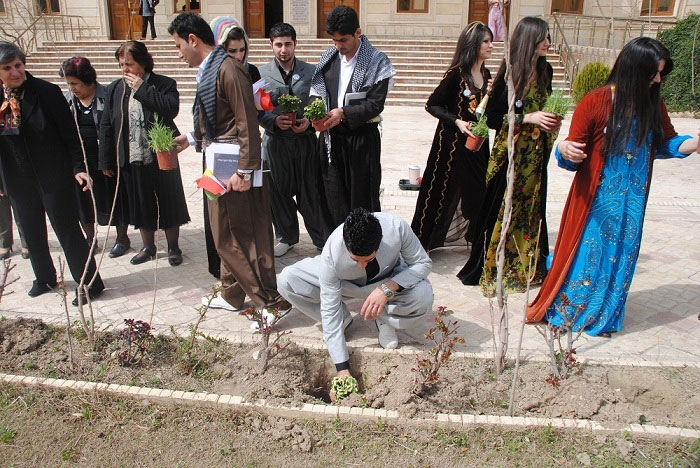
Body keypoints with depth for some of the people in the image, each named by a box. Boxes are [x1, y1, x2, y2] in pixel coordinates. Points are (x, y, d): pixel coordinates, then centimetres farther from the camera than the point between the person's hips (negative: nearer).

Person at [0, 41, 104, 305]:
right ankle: (44, 278, 37)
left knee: (67, 229, 0)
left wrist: (78, 167, -17)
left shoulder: (47, 92, -11)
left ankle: (90, 284, 9)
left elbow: (70, 133, -10)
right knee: (31, 233, 18)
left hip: (53, 177, -5)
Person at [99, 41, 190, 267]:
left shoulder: (164, 84, -6)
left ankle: (173, 247, 23)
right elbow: (106, 126, 6)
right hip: (131, 160, 4)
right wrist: (105, 161, 4)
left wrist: (142, 89, -20)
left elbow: (171, 109, -25)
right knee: (140, 205, 14)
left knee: (168, 203, 7)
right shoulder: (115, 89, 4)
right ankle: (148, 247, 31)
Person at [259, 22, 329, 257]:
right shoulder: (262, 74, 3)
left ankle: (322, 239, 18)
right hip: (275, 141, 1)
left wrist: (310, 121, -13)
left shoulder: (311, 72, 3)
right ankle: (286, 237, 28)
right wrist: (274, 121, -15)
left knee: (310, 192, 4)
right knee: (279, 192, 10)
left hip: (305, 139, -1)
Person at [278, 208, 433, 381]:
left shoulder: (397, 227, -37)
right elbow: (330, 310, -29)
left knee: (424, 296, -34)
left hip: (391, 279, 0)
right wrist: (342, 369, -31)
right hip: (345, 283, 1)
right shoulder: (331, 253, -36)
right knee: (286, 281, -22)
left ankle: (384, 320, -1)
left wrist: (388, 288, -41)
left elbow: (423, 263, -23)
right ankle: (344, 319, -1)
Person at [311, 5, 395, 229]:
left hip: (362, 137, -4)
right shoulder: (328, 58, 7)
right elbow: (317, 90, 13)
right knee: (333, 194, 8)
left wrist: (343, 113, -23)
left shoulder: (376, 62, -7)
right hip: (331, 137, 4)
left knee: (362, 194, 4)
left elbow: (375, 104, -12)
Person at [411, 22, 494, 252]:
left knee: (476, 190, 13)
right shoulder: (456, 74, -14)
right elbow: (432, 105, -12)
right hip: (453, 142, -7)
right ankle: (423, 239, 17)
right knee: (444, 191, 2)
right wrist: (457, 121, -22)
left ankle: (473, 236, 30)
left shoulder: (486, 75, 7)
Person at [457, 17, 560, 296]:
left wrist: (551, 122, -1)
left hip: (535, 155, 7)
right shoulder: (510, 73, -13)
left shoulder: (545, 71, 6)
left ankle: (525, 267, 26)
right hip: (511, 153, -7)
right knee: (503, 210, 0)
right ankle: (490, 269, 14)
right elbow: (492, 117, -15)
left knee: (531, 208, 13)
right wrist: (528, 118, -20)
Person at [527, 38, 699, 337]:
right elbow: (574, 156, -10)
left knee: (620, 256, 13)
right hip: (596, 199, -5)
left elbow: (666, 143, 14)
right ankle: (565, 310, 26)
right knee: (587, 254, 4)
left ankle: (601, 318, 31)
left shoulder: (653, 105, 1)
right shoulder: (595, 102, -14)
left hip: (633, 200, 5)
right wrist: (565, 150, -33)